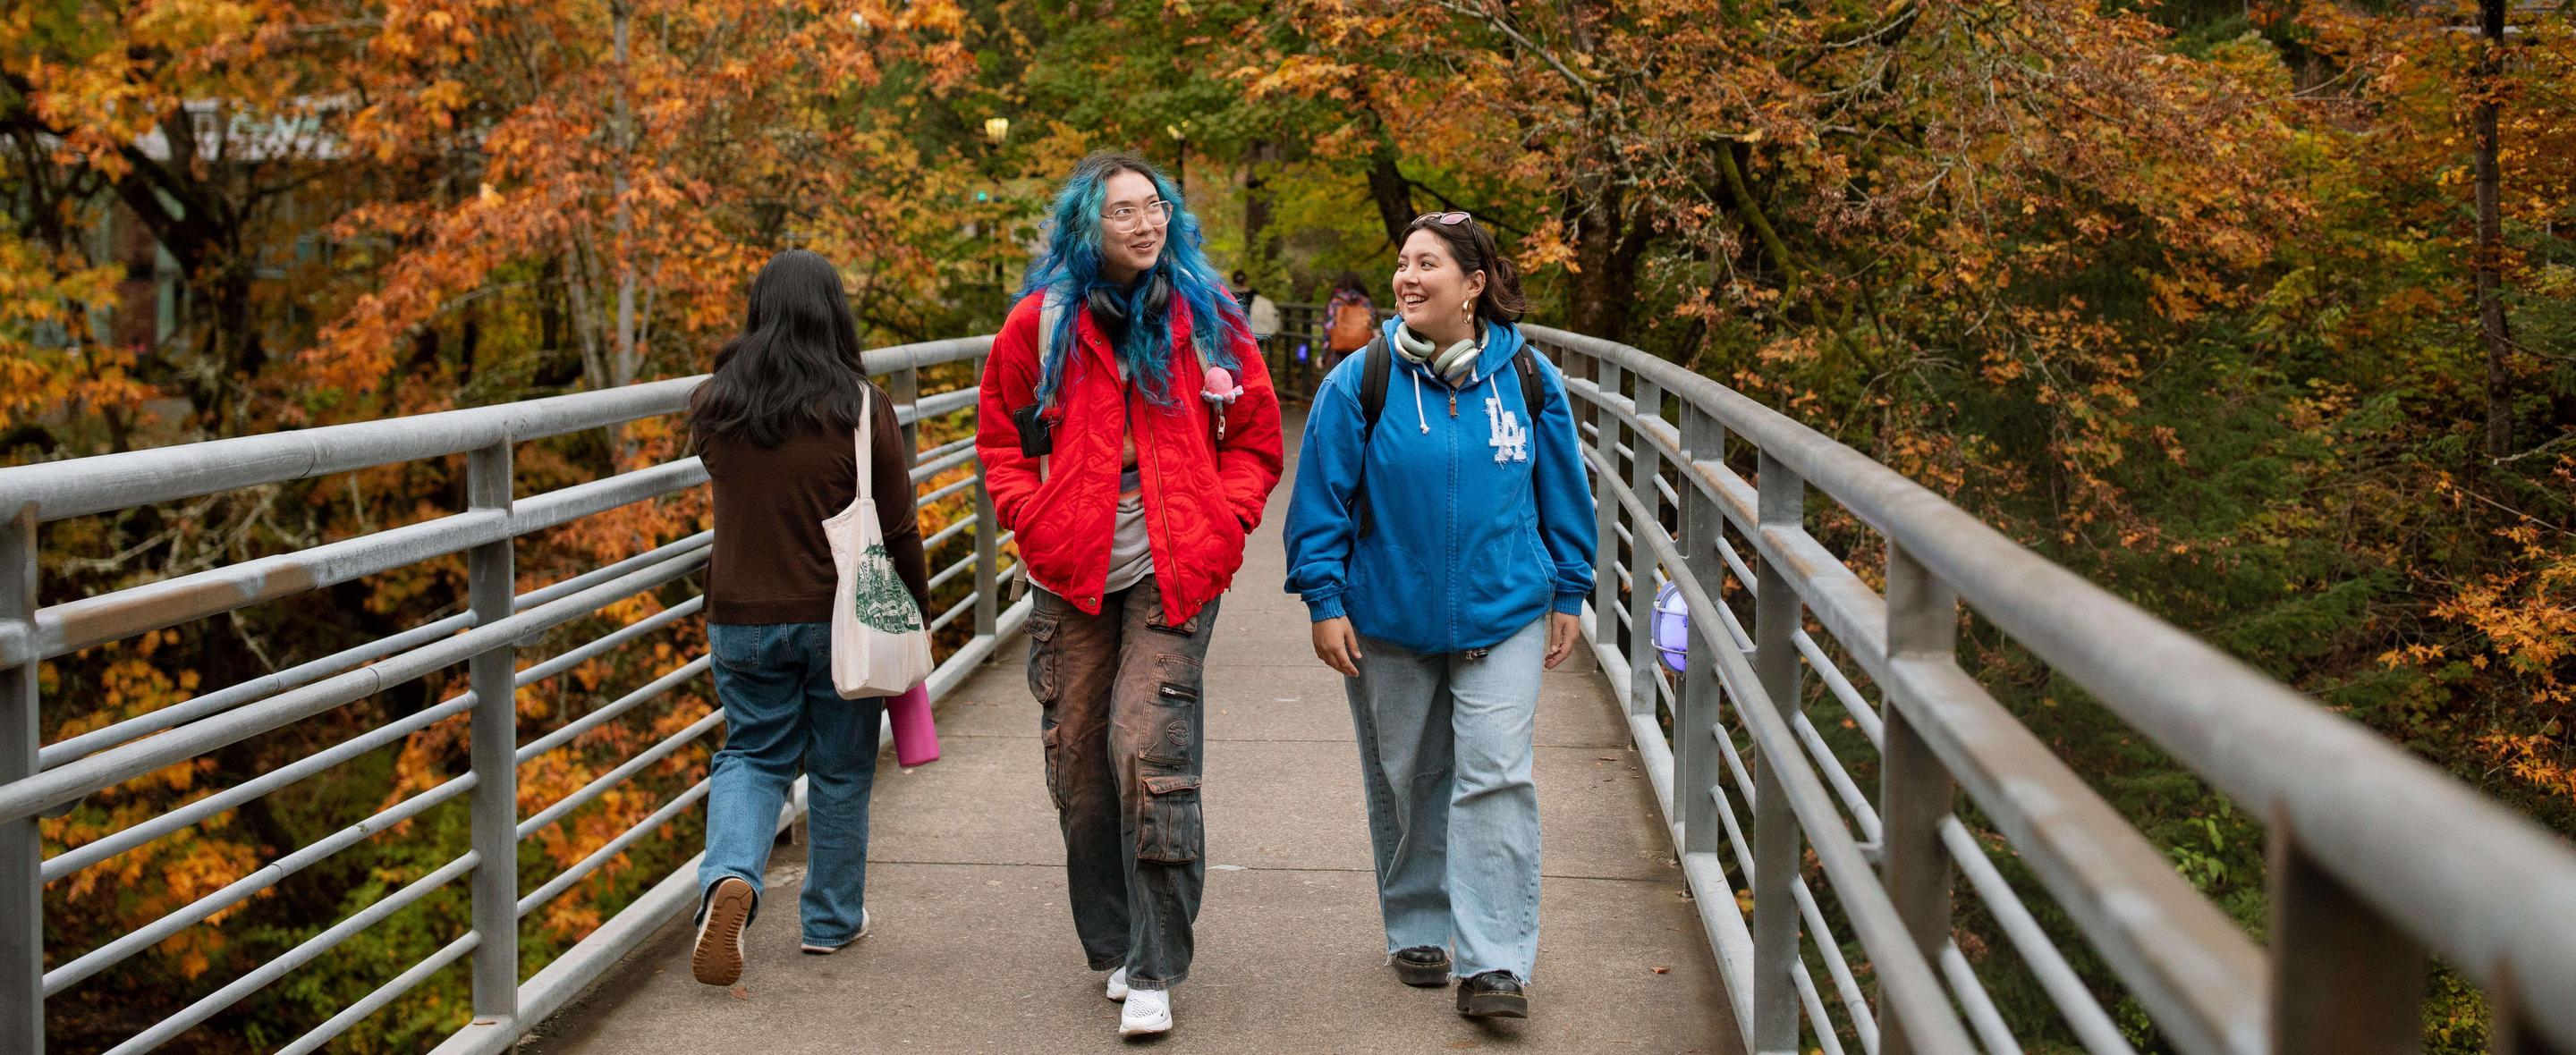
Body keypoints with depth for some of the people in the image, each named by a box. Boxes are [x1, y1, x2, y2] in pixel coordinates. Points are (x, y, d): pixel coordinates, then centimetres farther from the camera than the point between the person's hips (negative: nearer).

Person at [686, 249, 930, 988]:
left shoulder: (714, 405, -5)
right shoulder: (861, 406, -12)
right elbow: (897, 526, -7)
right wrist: (916, 606, 8)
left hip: (743, 615, 2)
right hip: (843, 620, -2)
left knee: (753, 754, 15)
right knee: (840, 769, 14)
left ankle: (730, 877, -13)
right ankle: (831, 919, 26)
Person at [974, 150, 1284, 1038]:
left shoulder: (1204, 317, 3)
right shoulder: (1041, 322, 3)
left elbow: (1256, 439, 11)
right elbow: (1000, 439, 12)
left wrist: (1220, 526, -3)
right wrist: (1034, 522, -3)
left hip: (1173, 573, -2)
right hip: (1072, 577, 2)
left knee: (1148, 751, -14)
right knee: (1078, 760, 7)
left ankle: (1152, 974, -7)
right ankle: (1114, 947, 26)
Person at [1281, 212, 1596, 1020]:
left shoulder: (1528, 378, -2)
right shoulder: (1360, 381, -7)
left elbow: (1563, 492, 8)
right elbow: (1321, 498, -4)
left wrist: (1569, 595, 9)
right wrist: (1324, 601, -8)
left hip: (1504, 613, 0)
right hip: (1388, 619, 0)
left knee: (1495, 775, -9)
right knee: (1405, 780, 12)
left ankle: (1493, 963, -5)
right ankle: (1418, 932, 31)